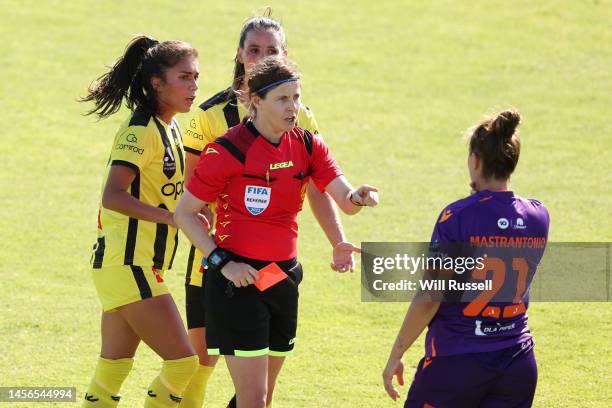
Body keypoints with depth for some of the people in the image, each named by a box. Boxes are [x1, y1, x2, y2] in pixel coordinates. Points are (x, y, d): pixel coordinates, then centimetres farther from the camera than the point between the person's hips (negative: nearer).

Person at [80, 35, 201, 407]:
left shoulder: (168, 128, 14)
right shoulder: (141, 131, -15)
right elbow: (113, 196, -26)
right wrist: (173, 217, -32)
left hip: (141, 267, 9)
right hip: (128, 265, -9)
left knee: (112, 374, 11)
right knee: (182, 361, -11)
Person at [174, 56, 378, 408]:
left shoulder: (307, 145, 4)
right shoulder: (229, 151, -13)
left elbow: (344, 199, -6)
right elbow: (184, 213, -7)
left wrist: (358, 197, -30)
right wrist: (222, 262, -16)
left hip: (284, 278, 6)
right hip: (239, 278, -6)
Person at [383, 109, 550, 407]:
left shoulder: (457, 217, -14)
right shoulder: (538, 217, 1)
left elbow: (429, 298, -14)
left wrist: (395, 356, -5)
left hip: (456, 359, -5)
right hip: (518, 361, 5)